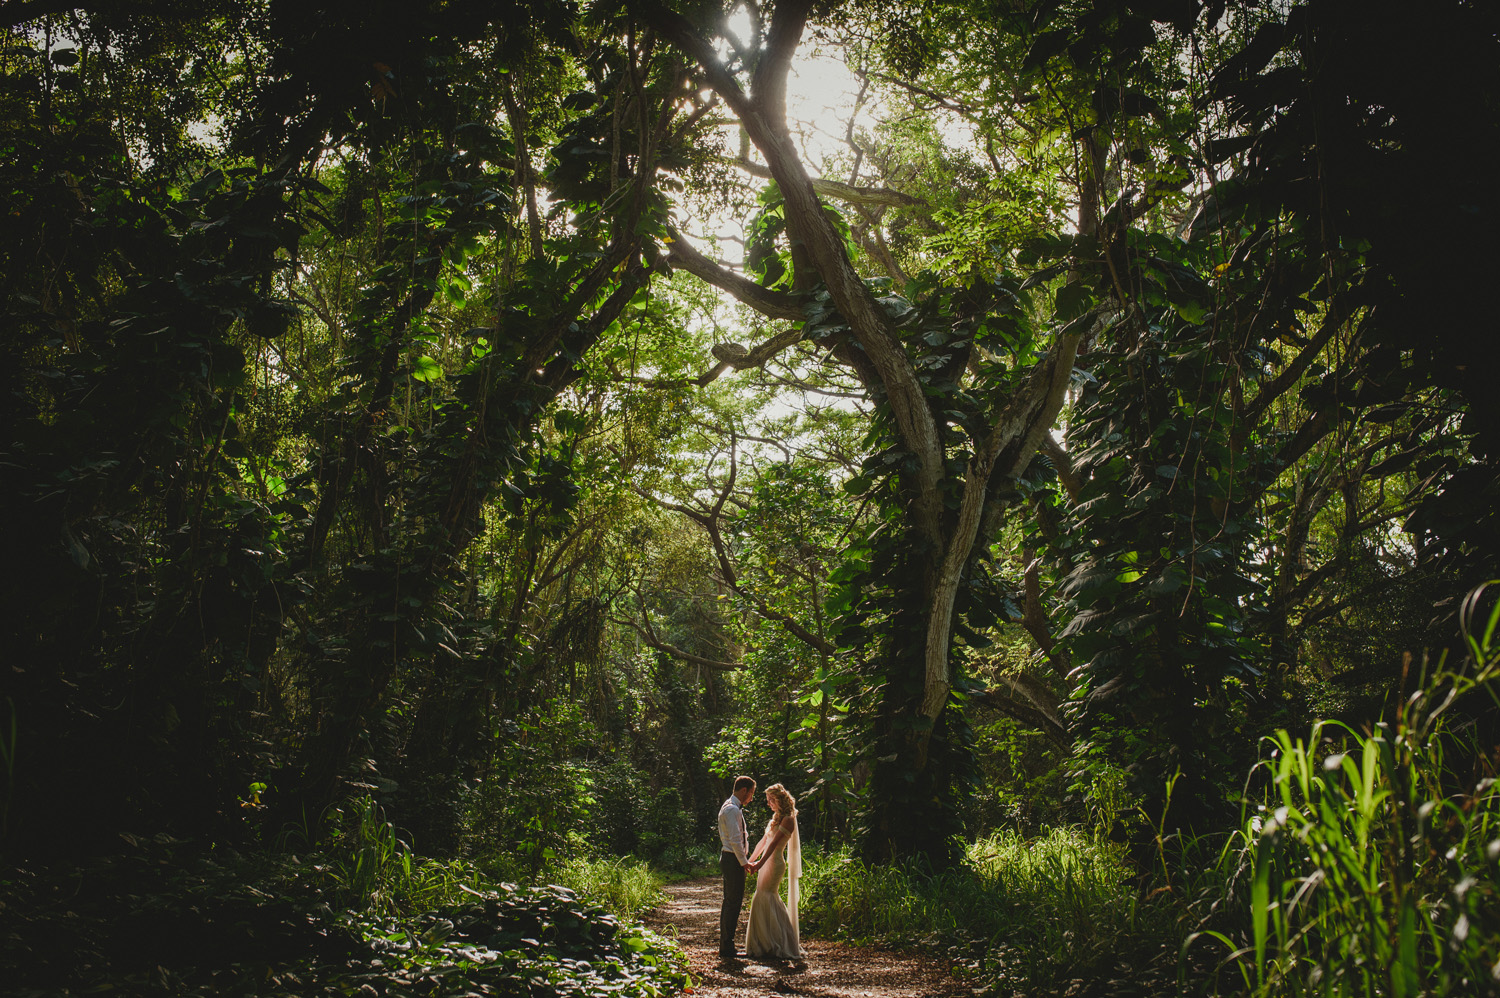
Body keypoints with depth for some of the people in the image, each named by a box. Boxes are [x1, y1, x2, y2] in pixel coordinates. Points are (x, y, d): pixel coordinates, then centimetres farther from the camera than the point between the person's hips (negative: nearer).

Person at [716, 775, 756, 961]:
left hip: (728, 858, 11)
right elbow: (735, 839, -23)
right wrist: (744, 861, -15)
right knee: (734, 902, -8)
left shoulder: (729, 808, 17)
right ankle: (727, 949, -6)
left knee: (729, 902, 14)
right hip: (734, 860, -11)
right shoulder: (733, 809, -17)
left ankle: (725, 947, 21)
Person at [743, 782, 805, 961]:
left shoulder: (788, 819, -10)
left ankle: (775, 946, -6)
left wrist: (760, 862, -28)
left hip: (775, 862, -9)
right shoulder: (776, 817, 17)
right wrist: (750, 860, 24)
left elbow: (774, 842, -20)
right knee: (770, 901, 9)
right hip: (766, 862, 9)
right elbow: (763, 841, 23)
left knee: (763, 899, -10)